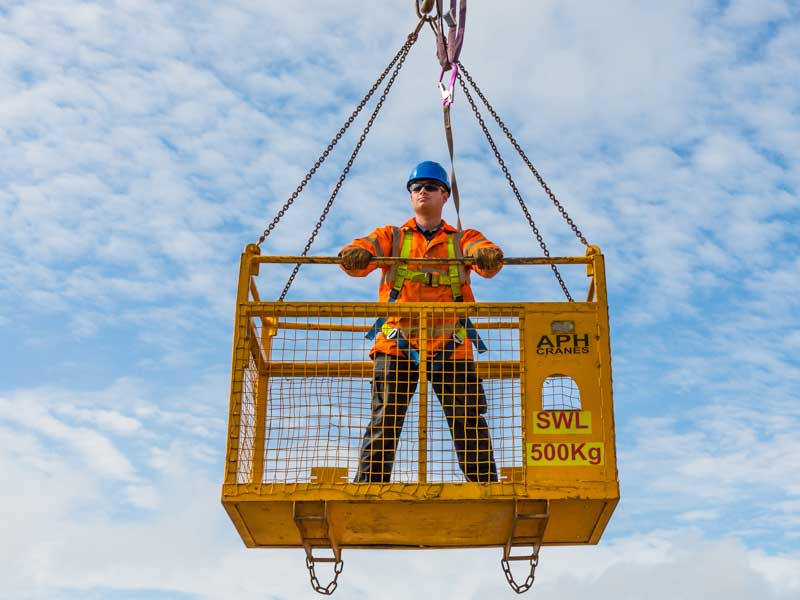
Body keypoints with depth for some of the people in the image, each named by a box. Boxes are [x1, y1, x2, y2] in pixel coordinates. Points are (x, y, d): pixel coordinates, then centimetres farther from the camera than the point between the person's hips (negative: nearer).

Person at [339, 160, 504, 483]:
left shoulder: (463, 239, 17)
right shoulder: (391, 236, 18)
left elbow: (488, 259, -5)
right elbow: (357, 257, -1)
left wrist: (488, 256, -31)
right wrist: (354, 256, -26)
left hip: (451, 346, 0)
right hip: (398, 343, 0)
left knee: (469, 421, -4)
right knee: (384, 420, -7)